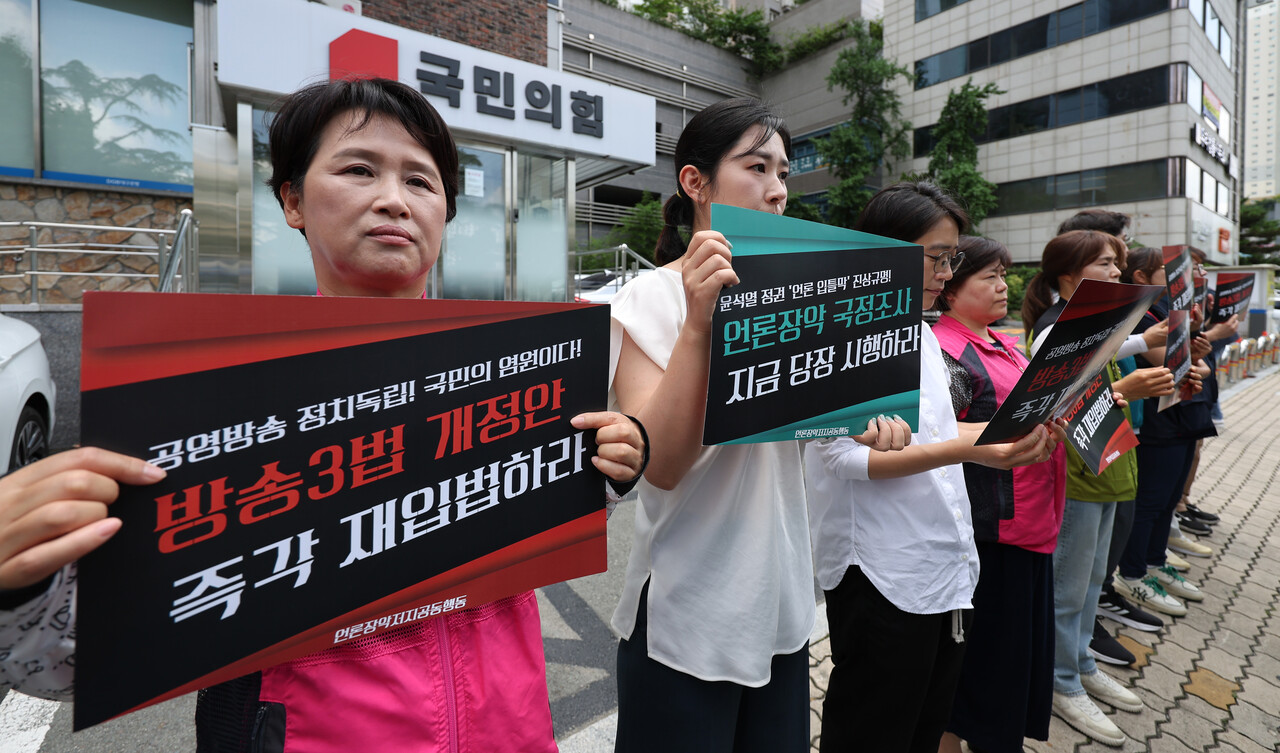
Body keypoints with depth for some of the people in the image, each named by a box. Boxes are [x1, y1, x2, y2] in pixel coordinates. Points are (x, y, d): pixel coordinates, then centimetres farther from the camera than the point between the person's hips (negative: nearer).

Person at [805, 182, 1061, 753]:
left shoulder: (922, 334, 13)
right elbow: (846, 454, -22)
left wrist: (1010, 432, 2)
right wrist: (964, 450, -29)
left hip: (946, 566, 9)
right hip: (881, 573, -8)